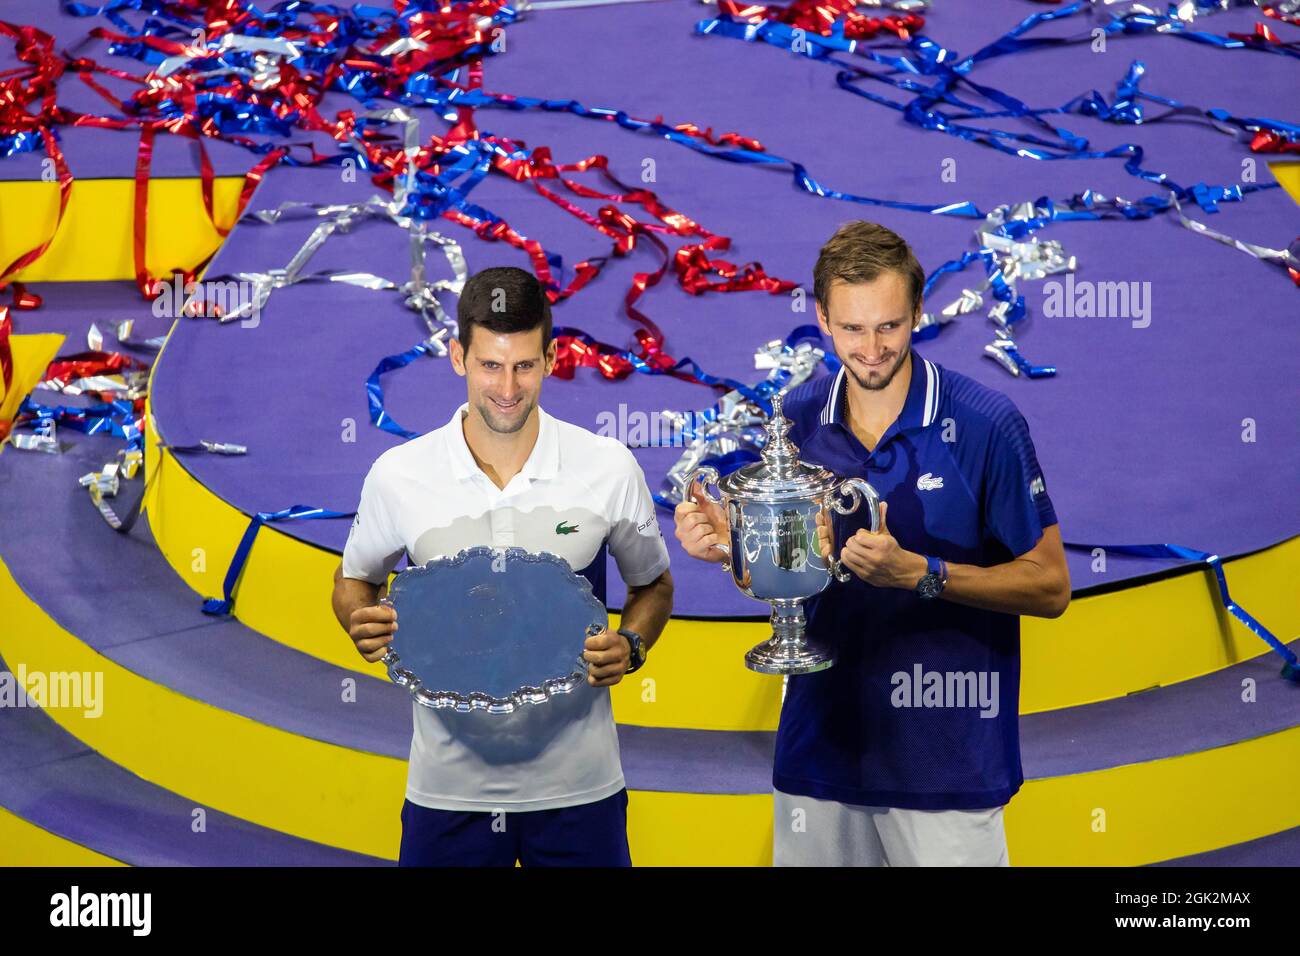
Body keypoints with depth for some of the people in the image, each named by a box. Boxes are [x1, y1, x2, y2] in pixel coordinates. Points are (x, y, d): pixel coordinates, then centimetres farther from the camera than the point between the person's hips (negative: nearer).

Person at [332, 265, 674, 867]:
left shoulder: (609, 468, -4)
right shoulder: (398, 475, -5)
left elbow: (653, 585, 10)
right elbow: (355, 580, 12)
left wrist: (630, 647, -10)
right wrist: (363, 625, -10)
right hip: (448, 788, 0)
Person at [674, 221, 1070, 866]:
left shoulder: (985, 424, -13)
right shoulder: (798, 418, 0)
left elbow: (1050, 587, -9)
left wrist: (918, 572, -22)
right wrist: (729, 546, -10)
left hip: (947, 758, -4)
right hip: (822, 741, 4)